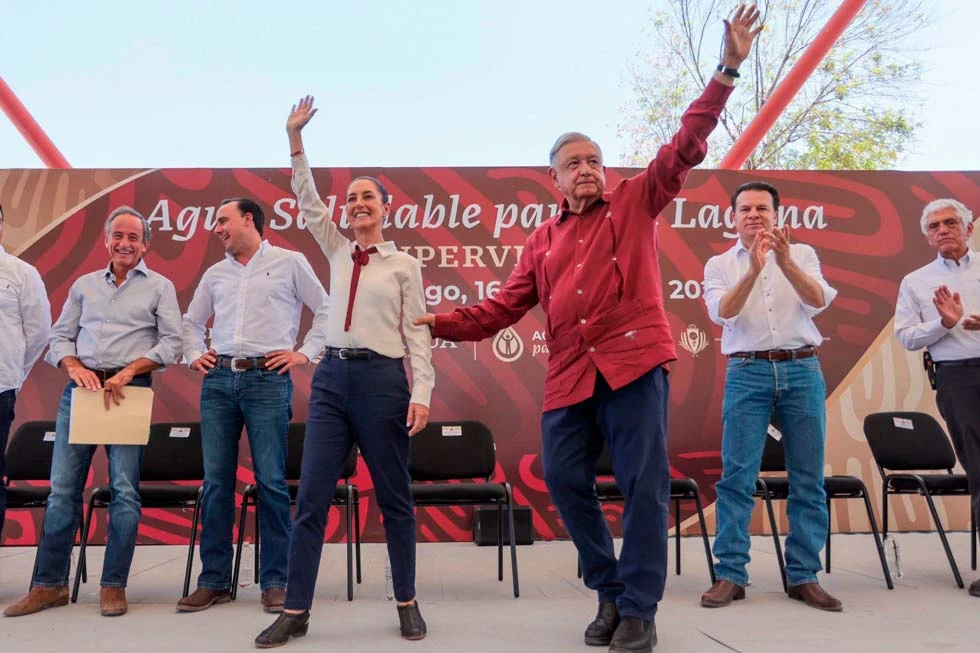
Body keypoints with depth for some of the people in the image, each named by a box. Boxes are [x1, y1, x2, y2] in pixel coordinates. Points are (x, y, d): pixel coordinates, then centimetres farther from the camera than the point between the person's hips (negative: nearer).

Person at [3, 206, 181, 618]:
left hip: (129, 391, -3)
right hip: (80, 389, 3)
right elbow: (60, 336, 14)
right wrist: (75, 367, -6)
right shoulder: (84, 285, 17)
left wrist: (129, 371, -13)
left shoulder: (159, 287, 8)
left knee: (124, 490, -4)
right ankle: (49, 584, 13)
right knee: (62, 489, 3)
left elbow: (171, 343, -1)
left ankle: (113, 586, 5)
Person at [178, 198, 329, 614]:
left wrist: (305, 353, -1)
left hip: (268, 380, -4)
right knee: (216, 482, 4)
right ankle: (214, 581, 14)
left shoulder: (290, 263, 6)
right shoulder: (214, 274, 18)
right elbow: (191, 322, 27)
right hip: (218, 380, 5)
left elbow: (326, 309, 6)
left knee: (271, 482, -4)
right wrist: (194, 355, 11)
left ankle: (274, 582, 5)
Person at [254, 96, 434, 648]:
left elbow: (417, 334, -3)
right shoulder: (338, 253, 15)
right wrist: (295, 139, 4)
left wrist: (421, 393, -13)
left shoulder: (405, 265, 2)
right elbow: (309, 203, 11)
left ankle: (407, 603, 19)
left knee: (394, 497, 5)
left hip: (382, 379, -4)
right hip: (332, 377, 4)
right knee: (311, 497, 0)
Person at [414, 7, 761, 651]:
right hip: (568, 376, 4)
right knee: (565, 481, 4)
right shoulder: (543, 239, 18)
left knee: (644, 485, -2)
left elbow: (685, 147, 0)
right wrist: (438, 324, 4)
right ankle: (611, 591, 23)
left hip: (633, 362, -4)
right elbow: (506, 306, 14)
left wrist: (726, 72, -9)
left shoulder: (636, 202, 10)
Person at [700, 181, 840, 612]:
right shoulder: (719, 264, 9)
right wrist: (753, 269, -23)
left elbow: (819, 301, -6)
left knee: (808, 479, 3)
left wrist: (785, 262, -22)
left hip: (802, 370, 2)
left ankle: (804, 576, 12)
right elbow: (721, 312, -9)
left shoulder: (802, 254, 11)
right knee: (736, 476, -5)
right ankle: (730, 575, 2)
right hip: (747, 372, -1)